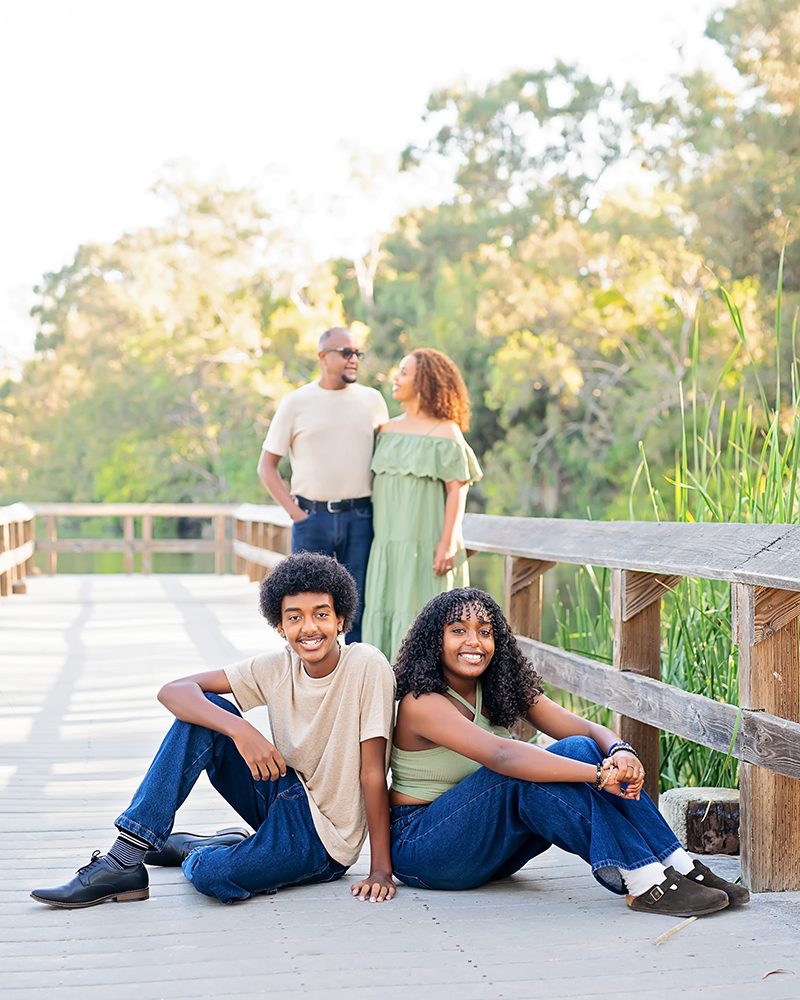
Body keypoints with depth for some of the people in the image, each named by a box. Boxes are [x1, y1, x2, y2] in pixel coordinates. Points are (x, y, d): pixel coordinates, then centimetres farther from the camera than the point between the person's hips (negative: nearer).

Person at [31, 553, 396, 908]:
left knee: (210, 873, -32)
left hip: (324, 835, -5)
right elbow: (172, 690, -13)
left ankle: (191, 850, 6)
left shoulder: (366, 666, -19)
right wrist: (239, 729, -31)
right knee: (201, 709, -13)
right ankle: (124, 859, -13)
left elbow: (372, 772, -20)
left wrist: (381, 870, -21)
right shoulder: (278, 667, -5)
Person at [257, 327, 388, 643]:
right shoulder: (296, 403, 3)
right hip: (312, 517, -1)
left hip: (360, 517, 1)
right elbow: (267, 465, 5)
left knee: (358, 604, 3)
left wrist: (379, 506, 4)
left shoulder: (372, 400, 8)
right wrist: (293, 510, -4)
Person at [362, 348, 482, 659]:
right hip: (389, 543, 6)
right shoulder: (388, 430, 12)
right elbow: (377, 484, 13)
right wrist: (373, 537, 9)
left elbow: (457, 490, -10)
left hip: (426, 544, -6)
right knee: (385, 616, 6)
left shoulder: (445, 432, -5)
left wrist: (448, 544, -17)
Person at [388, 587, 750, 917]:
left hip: (488, 846, 7)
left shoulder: (501, 690, 3)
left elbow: (591, 730, -7)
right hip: (420, 848, -6)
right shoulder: (422, 703, -19)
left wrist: (620, 753, -32)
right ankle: (644, 882, -35)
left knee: (580, 750, -16)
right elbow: (501, 756, -36)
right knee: (527, 774, -31)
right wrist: (599, 774, -44)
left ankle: (679, 866, -23)